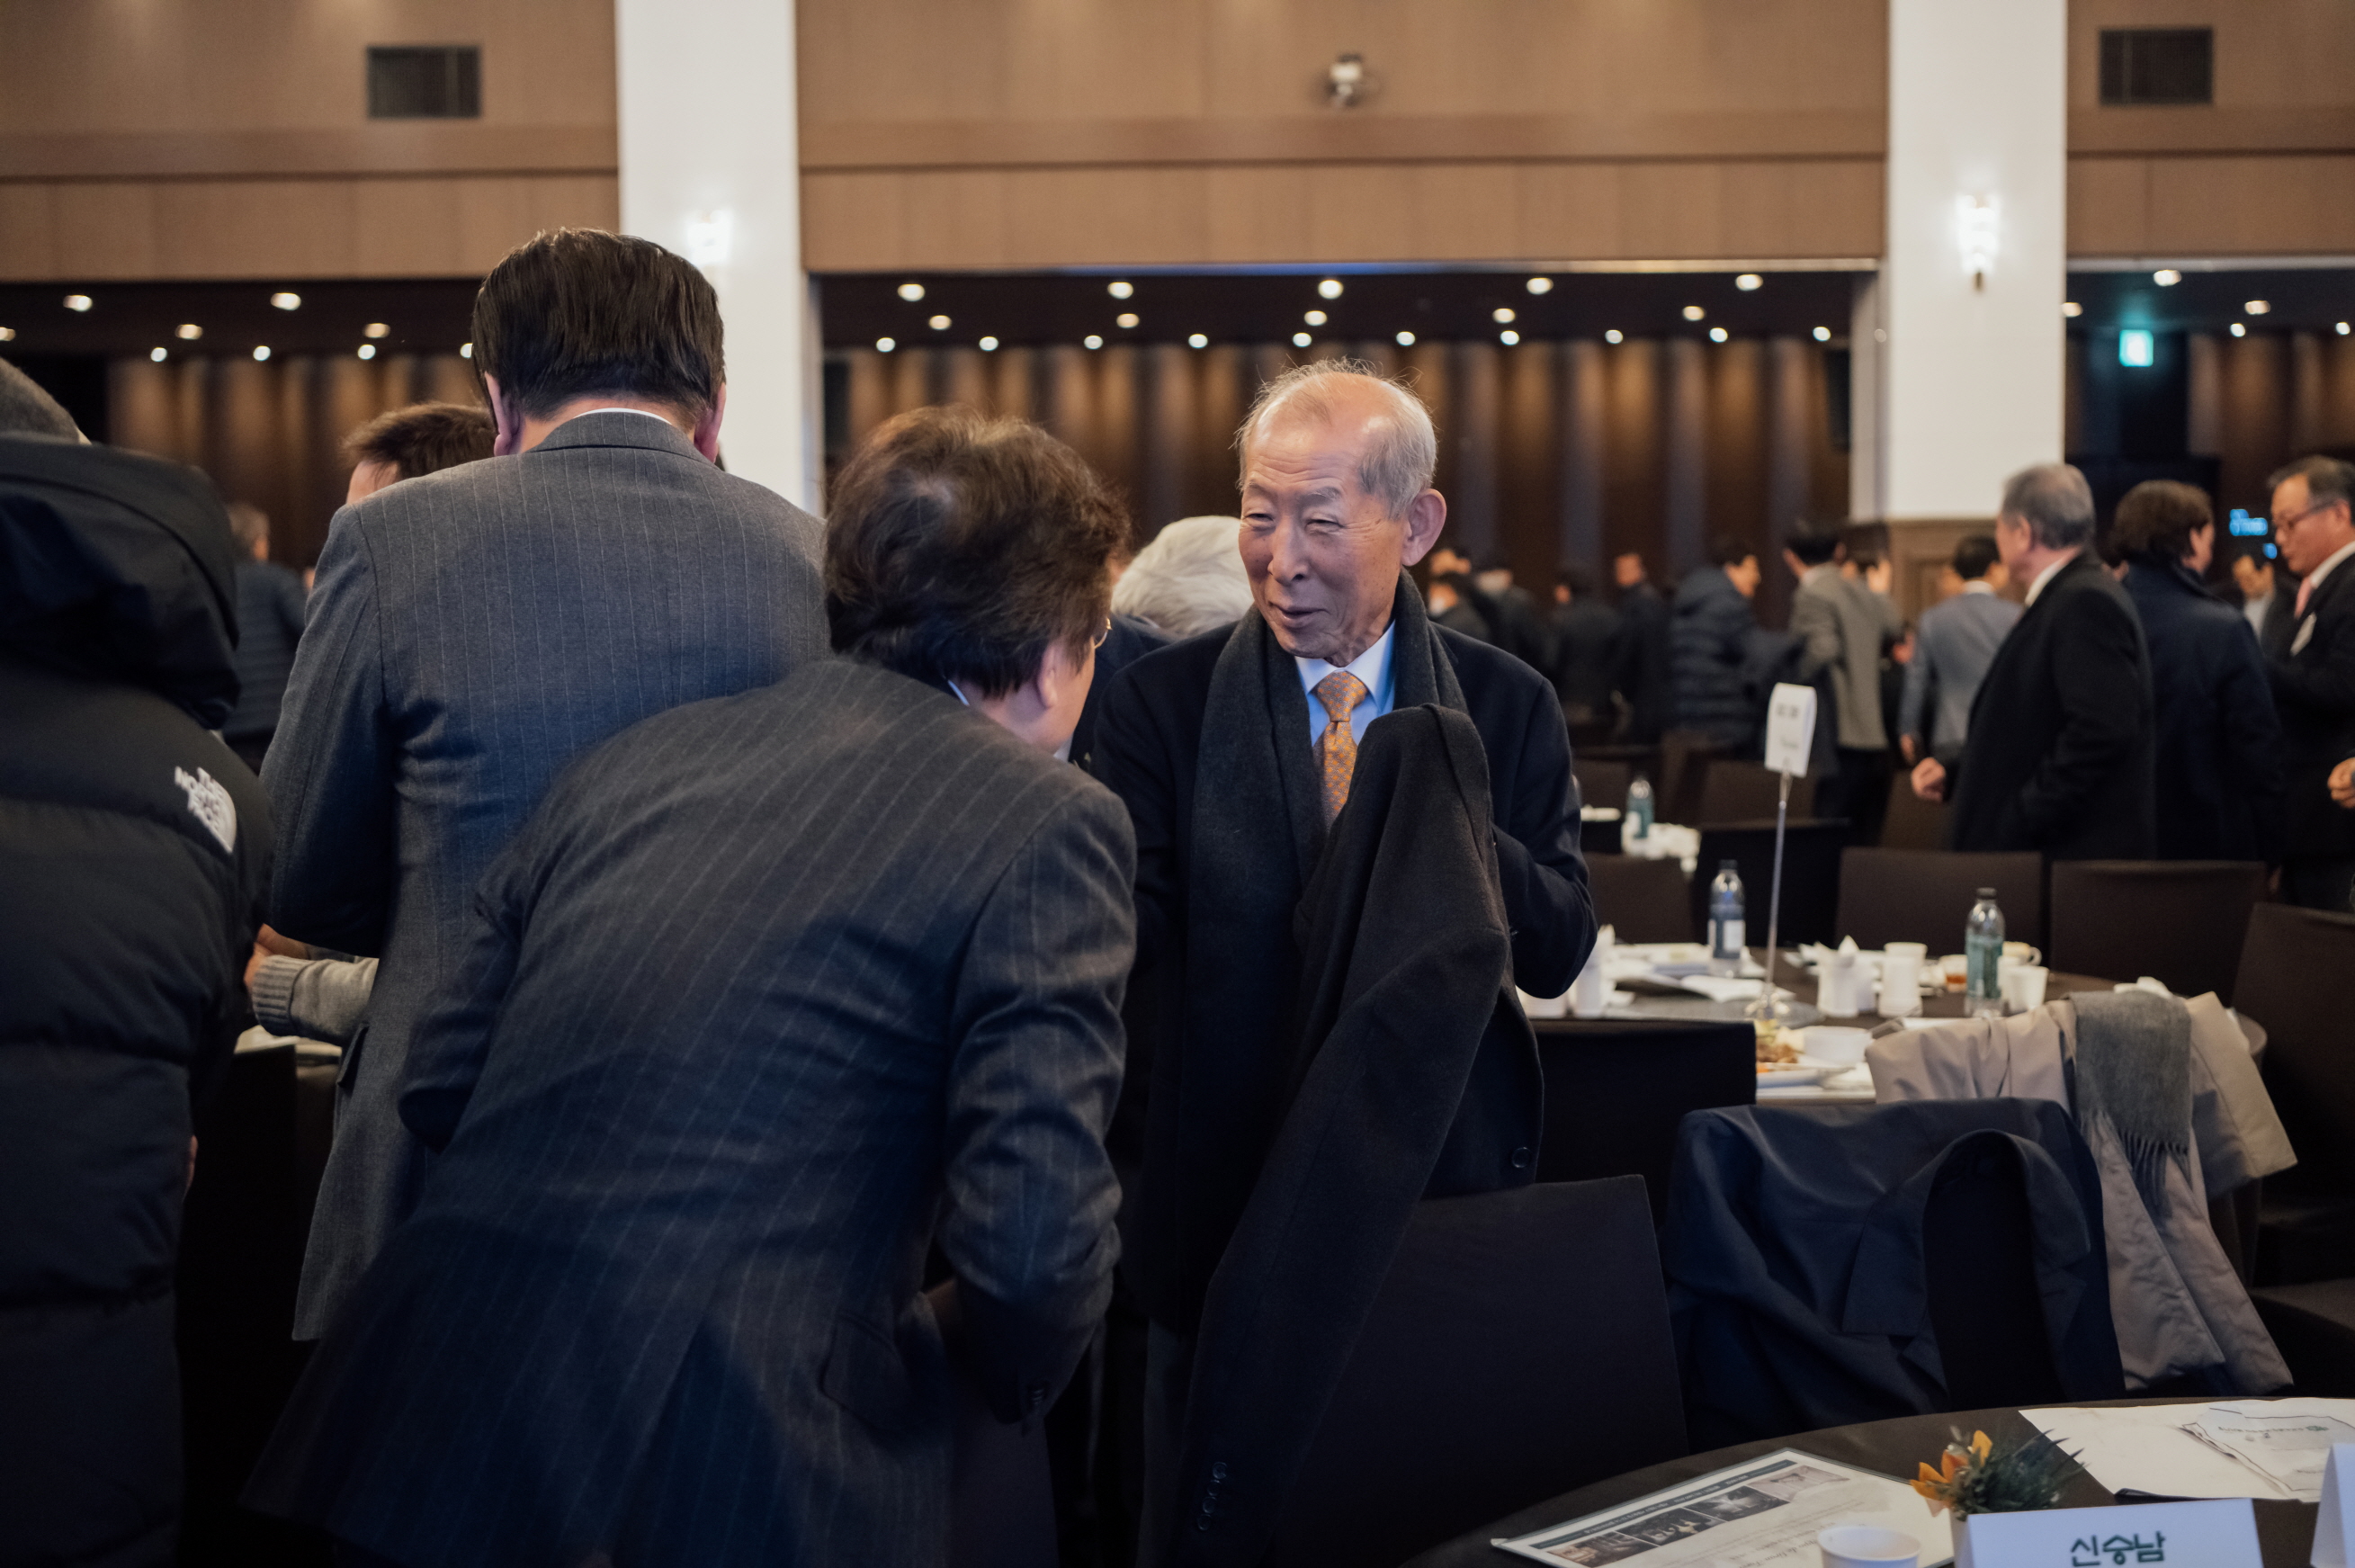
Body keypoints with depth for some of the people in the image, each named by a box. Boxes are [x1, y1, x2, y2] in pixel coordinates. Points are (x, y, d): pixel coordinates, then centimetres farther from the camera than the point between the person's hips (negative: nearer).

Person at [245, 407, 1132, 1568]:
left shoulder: (638, 755, 10)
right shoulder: (1048, 828, -6)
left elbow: (438, 1084, 11)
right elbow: (1034, 1245, -14)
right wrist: (996, 1372, 8)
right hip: (733, 1474, -5)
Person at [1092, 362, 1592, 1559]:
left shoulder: (1507, 707, 1)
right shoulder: (1161, 703, -5)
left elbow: (1559, 952, -5)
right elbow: (1130, 941, -13)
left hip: (1450, 1193, 1)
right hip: (1230, 1204, -1)